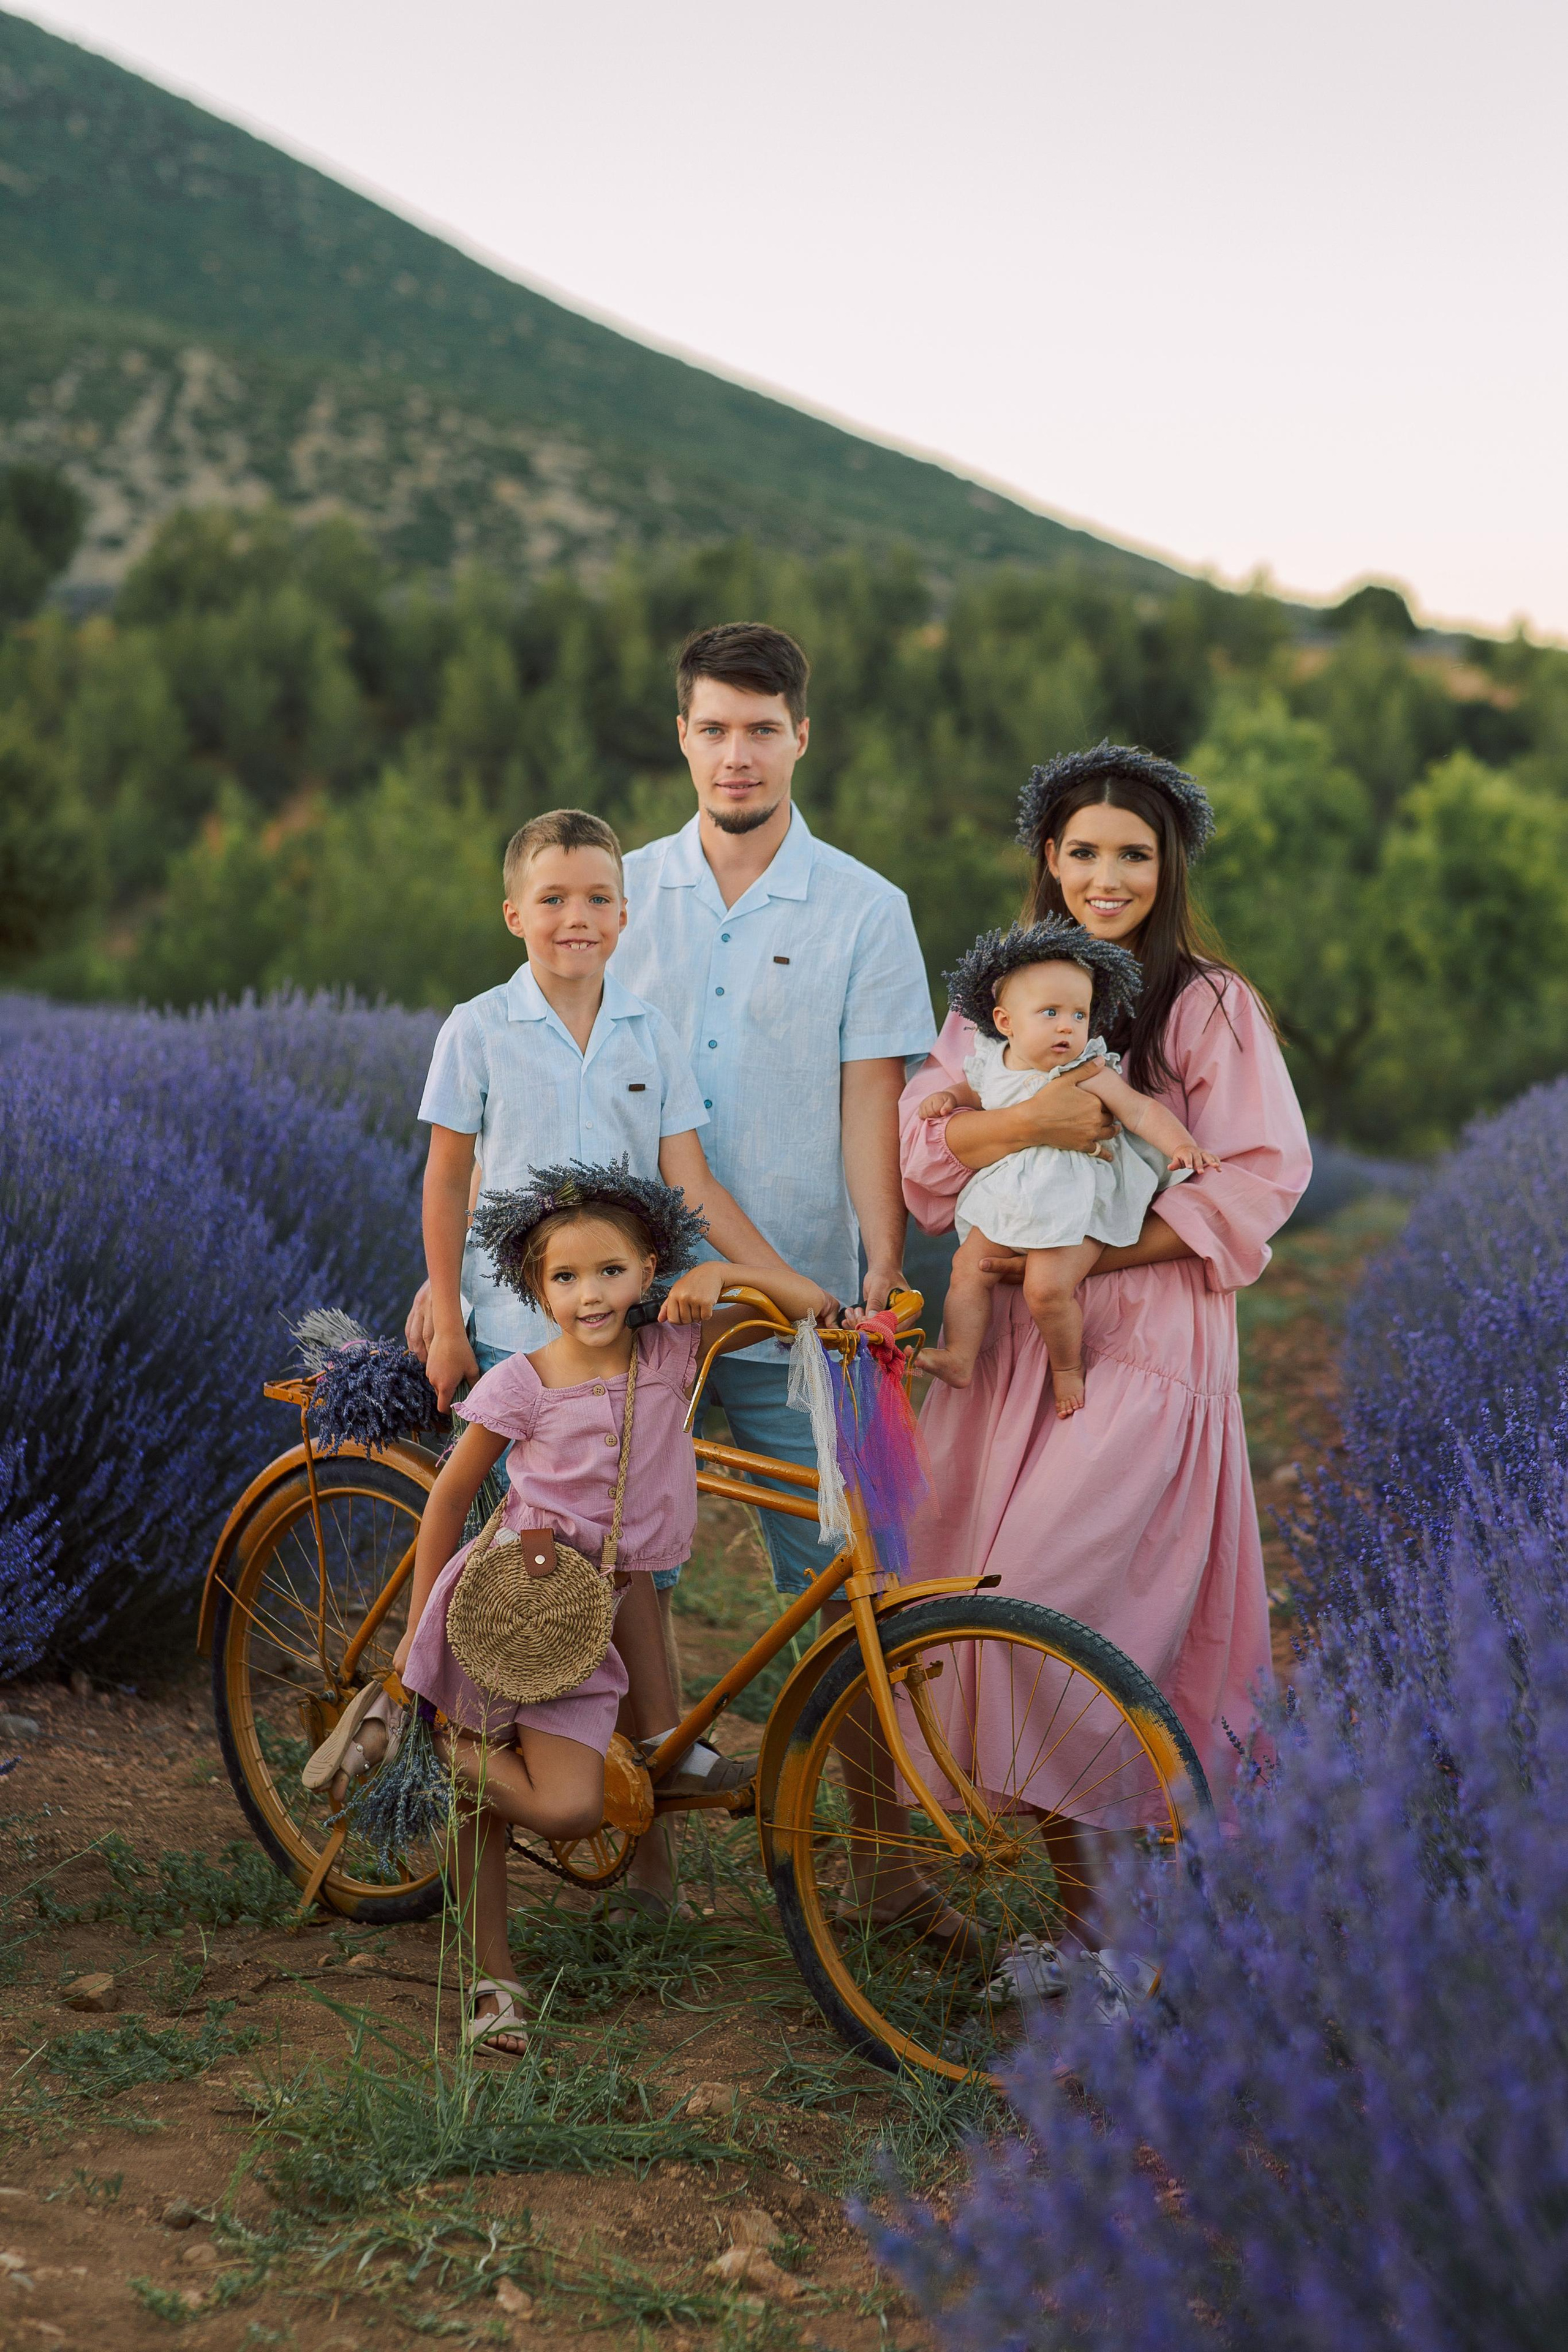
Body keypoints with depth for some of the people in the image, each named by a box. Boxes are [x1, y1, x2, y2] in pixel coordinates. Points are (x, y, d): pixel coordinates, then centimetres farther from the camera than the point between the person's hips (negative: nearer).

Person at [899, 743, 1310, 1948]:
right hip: (1008, 1341, 5)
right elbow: (927, 1144, 1)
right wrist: (1035, 1112, -20)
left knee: (1044, 1601, -14)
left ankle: (1096, 1892, 0)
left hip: (1143, 1347, -5)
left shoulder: (1210, 1007, -1)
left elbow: (1261, 1179, -9)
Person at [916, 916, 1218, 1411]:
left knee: (1047, 1287, -19)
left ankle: (1068, 1368, 5)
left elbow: (1141, 1111, -12)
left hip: (1075, 1205, -6)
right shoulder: (992, 1064, 4)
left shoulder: (1089, 1075, -12)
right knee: (969, 1269, -2)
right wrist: (950, 1097, 11)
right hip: (1008, 1201, 6)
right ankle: (959, 1359, 5)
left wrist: (1181, 1146, -26)